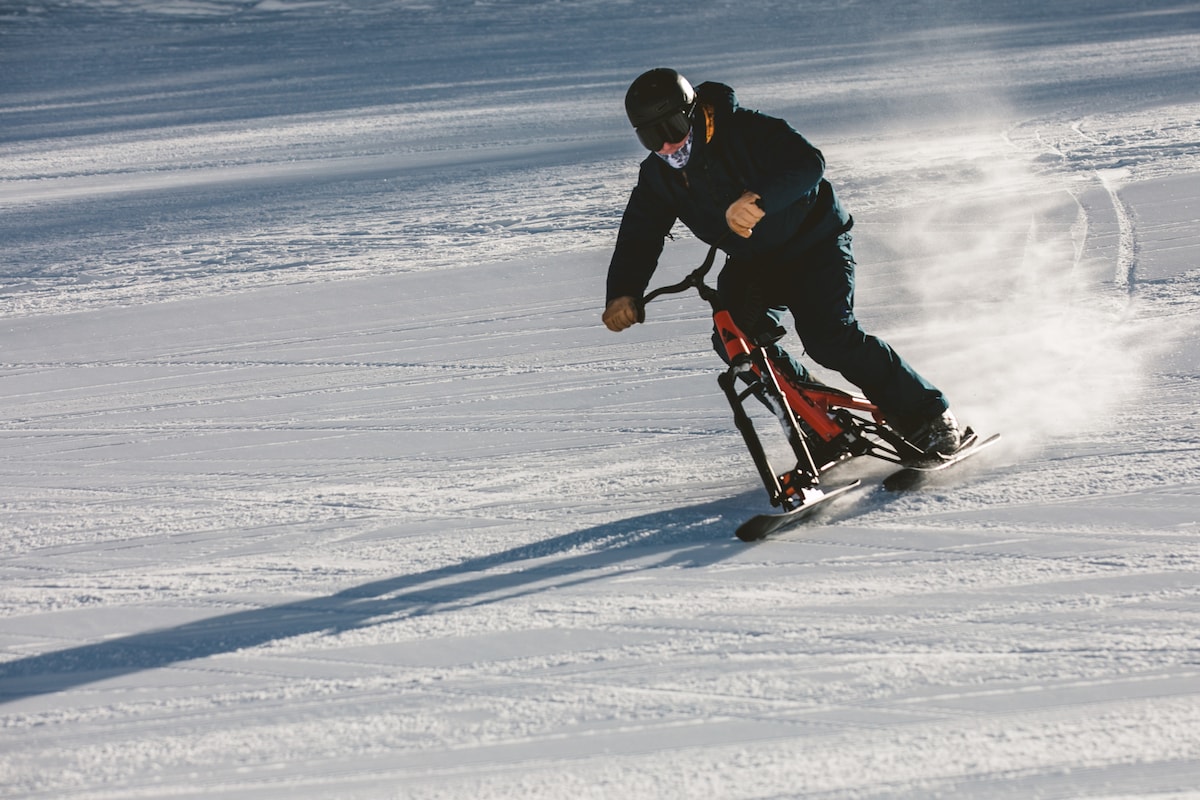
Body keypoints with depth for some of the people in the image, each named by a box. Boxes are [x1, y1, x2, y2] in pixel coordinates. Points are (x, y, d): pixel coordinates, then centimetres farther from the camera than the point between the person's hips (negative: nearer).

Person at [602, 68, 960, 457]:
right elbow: (638, 238, -10)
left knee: (830, 338, -21)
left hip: (815, 242, -6)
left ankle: (929, 417, -7)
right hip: (752, 263, 6)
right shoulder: (657, 177, -9)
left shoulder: (746, 131, -26)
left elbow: (808, 163, -39)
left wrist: (760, 199, -57)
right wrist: (622, 294, -29)